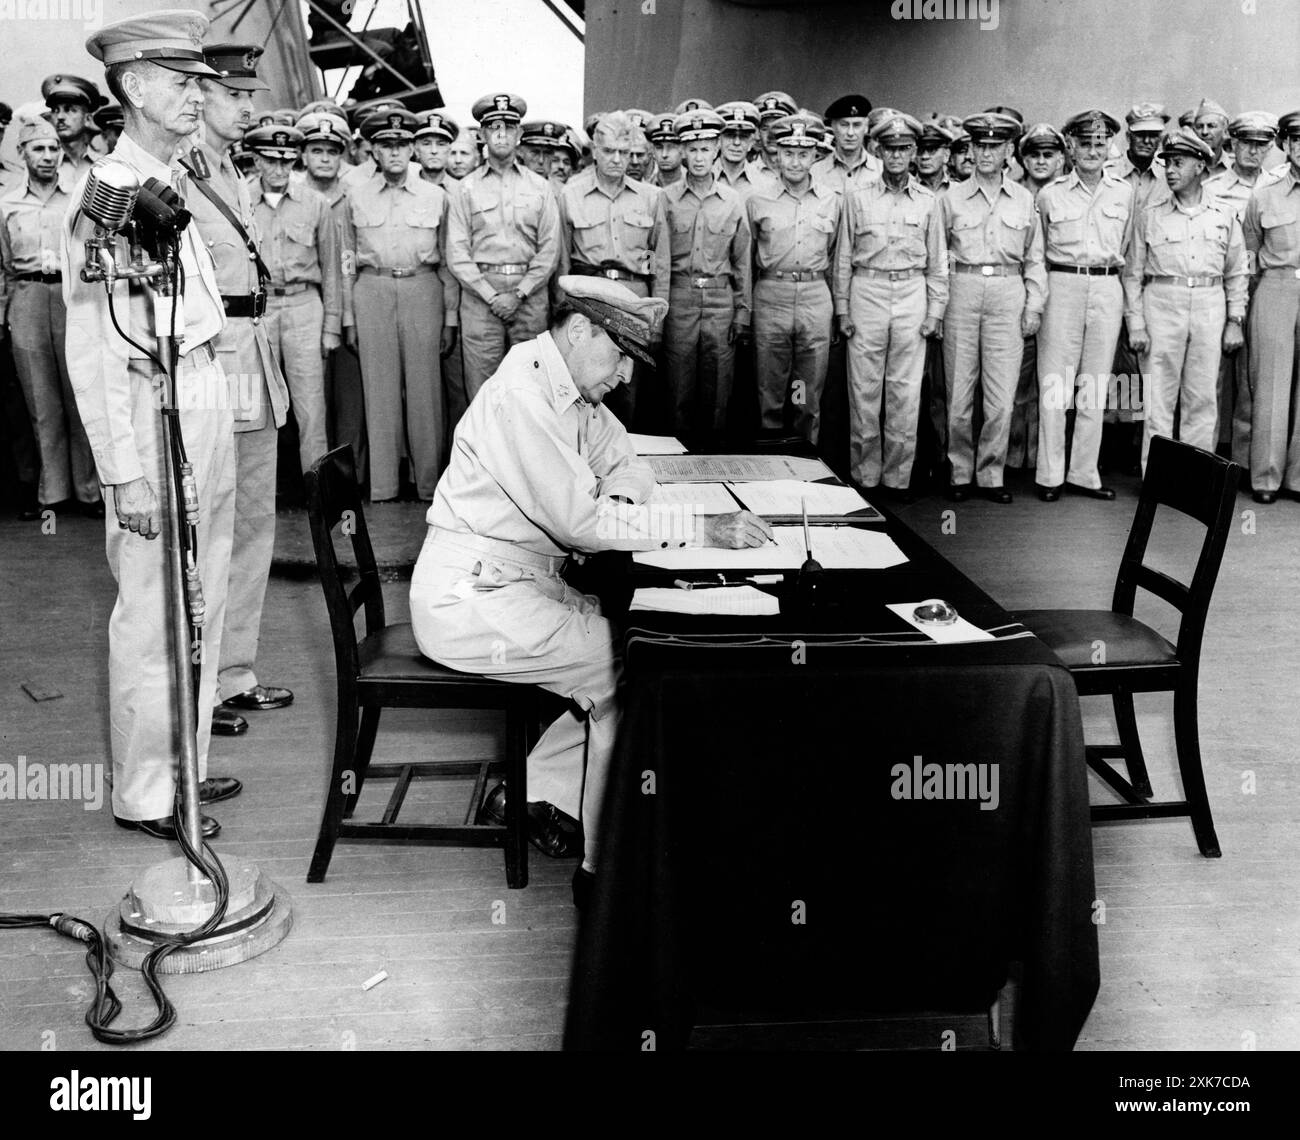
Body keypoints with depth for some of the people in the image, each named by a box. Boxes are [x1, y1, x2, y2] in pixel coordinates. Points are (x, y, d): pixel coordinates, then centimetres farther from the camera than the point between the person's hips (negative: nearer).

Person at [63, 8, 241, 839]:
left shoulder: (177, 179, 11)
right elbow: (94, 349, -16)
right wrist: (125, 473, -18)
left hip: (208, 391, 9)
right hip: (156, 406, -9)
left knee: (203, 600, 17)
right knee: (155, 611, 1)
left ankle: (183, 765, 32)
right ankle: (144, 795, 16)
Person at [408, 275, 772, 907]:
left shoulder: (570, 391, 10)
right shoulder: (521, 395, -22)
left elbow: (628, 465, 16)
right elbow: (580, 521, -28)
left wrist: (617, 500, -9)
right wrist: (703, 528, -27)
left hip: (521, 582, 10)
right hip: (468, 599, -10)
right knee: (629, 665, -15)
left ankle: (533, 791, 11)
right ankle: (605, 870, -5)